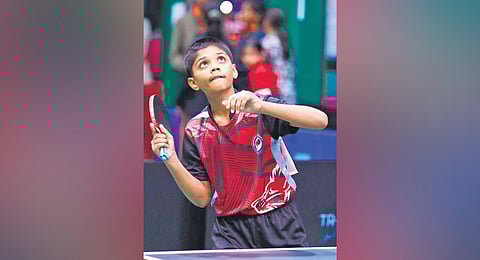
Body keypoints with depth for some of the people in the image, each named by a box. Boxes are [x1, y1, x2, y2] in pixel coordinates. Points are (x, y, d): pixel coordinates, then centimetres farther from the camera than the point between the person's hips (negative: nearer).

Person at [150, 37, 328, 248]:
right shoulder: (196, 131, 1)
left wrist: (261, 106, -33)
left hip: (281, 230, -2)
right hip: (231, 232, 2)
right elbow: (202, 198, 4)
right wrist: (171, 160, -11)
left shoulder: (262, 110, -8)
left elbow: (320, 120, -23)